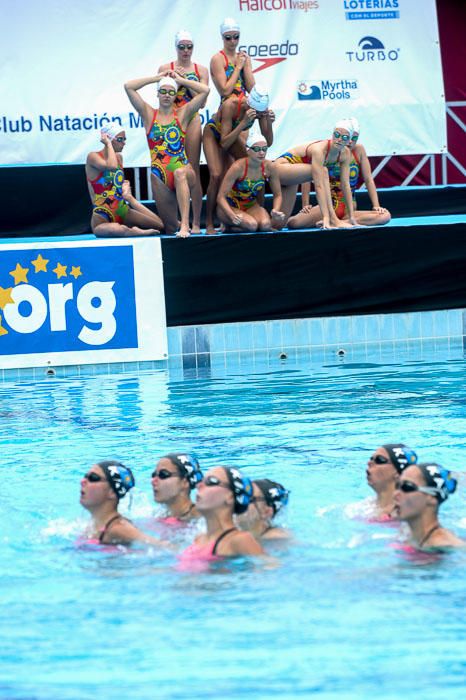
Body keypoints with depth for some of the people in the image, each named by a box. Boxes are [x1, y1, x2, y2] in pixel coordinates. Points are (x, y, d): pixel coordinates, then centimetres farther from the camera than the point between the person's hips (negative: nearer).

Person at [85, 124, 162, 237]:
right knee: (116, 229, -43)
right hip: (102, 217, -8)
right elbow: (112, 166, -30)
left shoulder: (119, 157, 14)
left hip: (122, 211, 8)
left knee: (160, 225, -8)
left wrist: (127, 195, 9)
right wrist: (108, 144, -17)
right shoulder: (93, 157, -9)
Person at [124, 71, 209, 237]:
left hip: (184, 173, -2)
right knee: (170, 228, 5)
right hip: (160, 176, 2)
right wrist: (158, 77, 5)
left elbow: (205, 90, -3)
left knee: (180, 174, -41)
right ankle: (178, 226, 44)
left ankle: (185, 224, -45)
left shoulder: (182, 114, 6)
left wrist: (180, 80, 5)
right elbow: (128, 87, -1)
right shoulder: (149, 114, 8)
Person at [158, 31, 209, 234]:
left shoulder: (200, 70, 6)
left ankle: (196, 223, -2)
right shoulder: (166, 69, 6)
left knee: (193, 171, -4)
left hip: (192, 121, 0)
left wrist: (186, 80, -11)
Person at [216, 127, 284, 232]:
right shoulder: (238, 167, -25)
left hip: (251, 206, 5)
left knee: (266, 225, -26)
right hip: (230, 206, -5)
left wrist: (276, 211, -21)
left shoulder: (270, 167, -12)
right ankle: (229, 227, 2)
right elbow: (221, 197, -24)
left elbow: (277, 195, 1)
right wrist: (232, 215, -41)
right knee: (252, 225, -32)